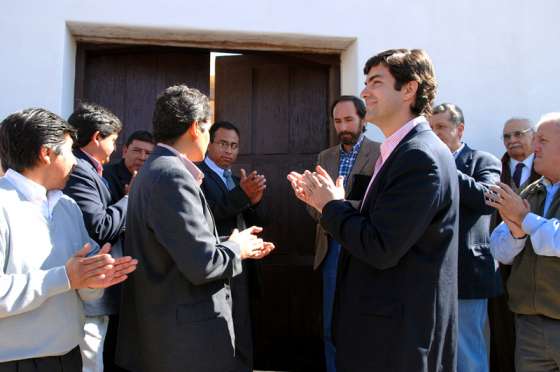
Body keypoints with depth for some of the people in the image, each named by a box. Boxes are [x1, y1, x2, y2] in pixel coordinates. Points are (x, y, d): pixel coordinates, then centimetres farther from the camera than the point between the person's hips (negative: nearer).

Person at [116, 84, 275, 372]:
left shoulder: (154, 171, 11)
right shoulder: (173, 176, -21)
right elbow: (202, 265, -24)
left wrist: (237, 246, 11)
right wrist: (236, 248, -6)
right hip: (187, 332, -10)